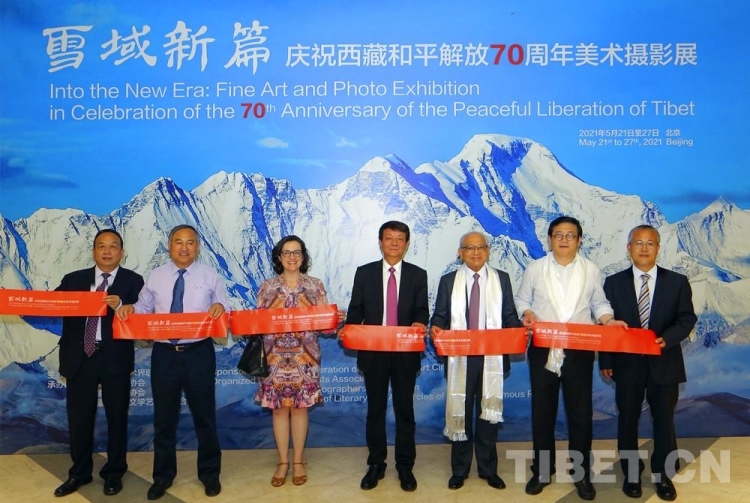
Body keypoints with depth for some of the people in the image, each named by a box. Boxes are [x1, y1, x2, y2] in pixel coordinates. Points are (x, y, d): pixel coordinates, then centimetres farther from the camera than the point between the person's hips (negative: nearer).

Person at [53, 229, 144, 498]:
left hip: (115, 357, -2)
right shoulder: (73, 279, 9)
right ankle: (79, 473, 31)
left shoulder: (133, 281, 0)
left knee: (117, 417, 9)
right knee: (78, 417, 12)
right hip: (79, 357, 3)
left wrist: (121, 307, -28)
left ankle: (114, 473, 26)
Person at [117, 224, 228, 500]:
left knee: (204, 415, 10)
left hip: (199, 353, -2)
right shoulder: (156, 276, 7)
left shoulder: (210, 275, 0)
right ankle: (163, 475, 30)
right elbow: (144, 307, 7)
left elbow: (223, 310, -2)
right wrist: (130, 308, -14)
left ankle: (209, 473, 28)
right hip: (164, 354, 2)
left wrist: (220, 308, -25)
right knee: (163, 417, 12)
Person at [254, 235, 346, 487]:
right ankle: (283, 462, 21)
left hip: (304, 356, 0)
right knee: (279, 408, 6)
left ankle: (298, 461, 21)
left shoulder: (315, 285, 3)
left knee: (300, 407, 7)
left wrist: (336, 319, -19)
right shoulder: (267, 287, 4)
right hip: (275, 356, 1)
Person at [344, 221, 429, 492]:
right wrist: (349, 327, -18)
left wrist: (420, 323, -26)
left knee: (405, 409, 8)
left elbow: (422, 310, -3)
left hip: (405, 352, 0)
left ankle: (405, 466, 22)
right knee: (375, 409, 11)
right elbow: (356, 309, 2)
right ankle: (376, 464, 25)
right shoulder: (364, 273, 4)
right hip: (373, 351, 1)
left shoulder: (418, 275, 4)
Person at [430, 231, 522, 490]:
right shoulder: (448, 281, 6)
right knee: (460, 413, 8)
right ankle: (459, 470, 23)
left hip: (491, 357, 1)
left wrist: (518, 329, -15)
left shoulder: (502, 278, 7)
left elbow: (510, 315, 5)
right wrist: (436, 328, -18)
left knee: (489, 412, 9)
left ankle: (488, 469, 25)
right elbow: (440, 315, 4)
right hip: (460, 357, 0)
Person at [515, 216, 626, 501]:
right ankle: (542, 470, 26)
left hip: (579, 351, 0)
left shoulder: (591, 271, 4)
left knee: (580, 412, 7)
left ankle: (581, 473, 24)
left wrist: (607, 320, -10)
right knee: (542, 411, 10)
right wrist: (527, 313, -13)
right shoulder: (535, 268, 3)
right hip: (542, 351, 0)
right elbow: (521, 299, 7)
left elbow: (599, 303, 8)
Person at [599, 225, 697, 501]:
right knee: (627, 419, 10)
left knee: (664, 419, 10)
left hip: (664, 362, 0)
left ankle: (663, 475, 28)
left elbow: (687, 318, -1)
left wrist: (666, 338, -20)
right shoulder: (614, 282, 1)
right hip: (627, 362, 0)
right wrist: (606, 361, -4)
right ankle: (631, 474, 26)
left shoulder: (677, 282, 2)